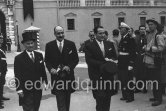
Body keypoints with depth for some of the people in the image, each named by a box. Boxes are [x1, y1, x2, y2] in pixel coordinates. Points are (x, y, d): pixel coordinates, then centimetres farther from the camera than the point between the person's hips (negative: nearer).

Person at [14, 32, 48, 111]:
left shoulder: (39, 55, 9)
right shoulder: (19, 58, -7)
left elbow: (43, 70, 13)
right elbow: (17, 76, -8)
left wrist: (45, 82, 7)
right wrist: (19, 89, -12)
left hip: (38, 89, 5)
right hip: (26, 91, -5)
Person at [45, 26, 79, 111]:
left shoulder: (71, 44, 3)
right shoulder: (49, 45, 2)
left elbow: (76, 59, 4)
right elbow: (47, 60, 5)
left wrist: (69, 67, -13)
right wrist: (51, 69, -14)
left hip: (68, 76, 2)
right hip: (56, 76, -2)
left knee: (67, 100, 16)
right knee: (60, 101, -7)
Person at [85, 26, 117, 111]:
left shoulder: (110, 44, 13)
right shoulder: (89, 46, -3)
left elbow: (114, 56, 14)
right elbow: (89, 60, -11)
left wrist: (110, 60, -10)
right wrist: (103, 64, -18)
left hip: (108, 75, 5)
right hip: (97, 77, -4)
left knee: (107, 98, 9)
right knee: (100, 99, -4)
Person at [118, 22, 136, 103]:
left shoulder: (130, 39, -11)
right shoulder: (122, 39, 13)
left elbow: (133, 52, -15)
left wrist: (131, 64, -19)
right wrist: (118, 61, 14)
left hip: (127, 63, -8)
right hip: (121, 63, 8)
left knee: (128, 80, -1)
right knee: (122, 80, 13)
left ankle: (130, 97, 11)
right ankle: (125, 95, 26)